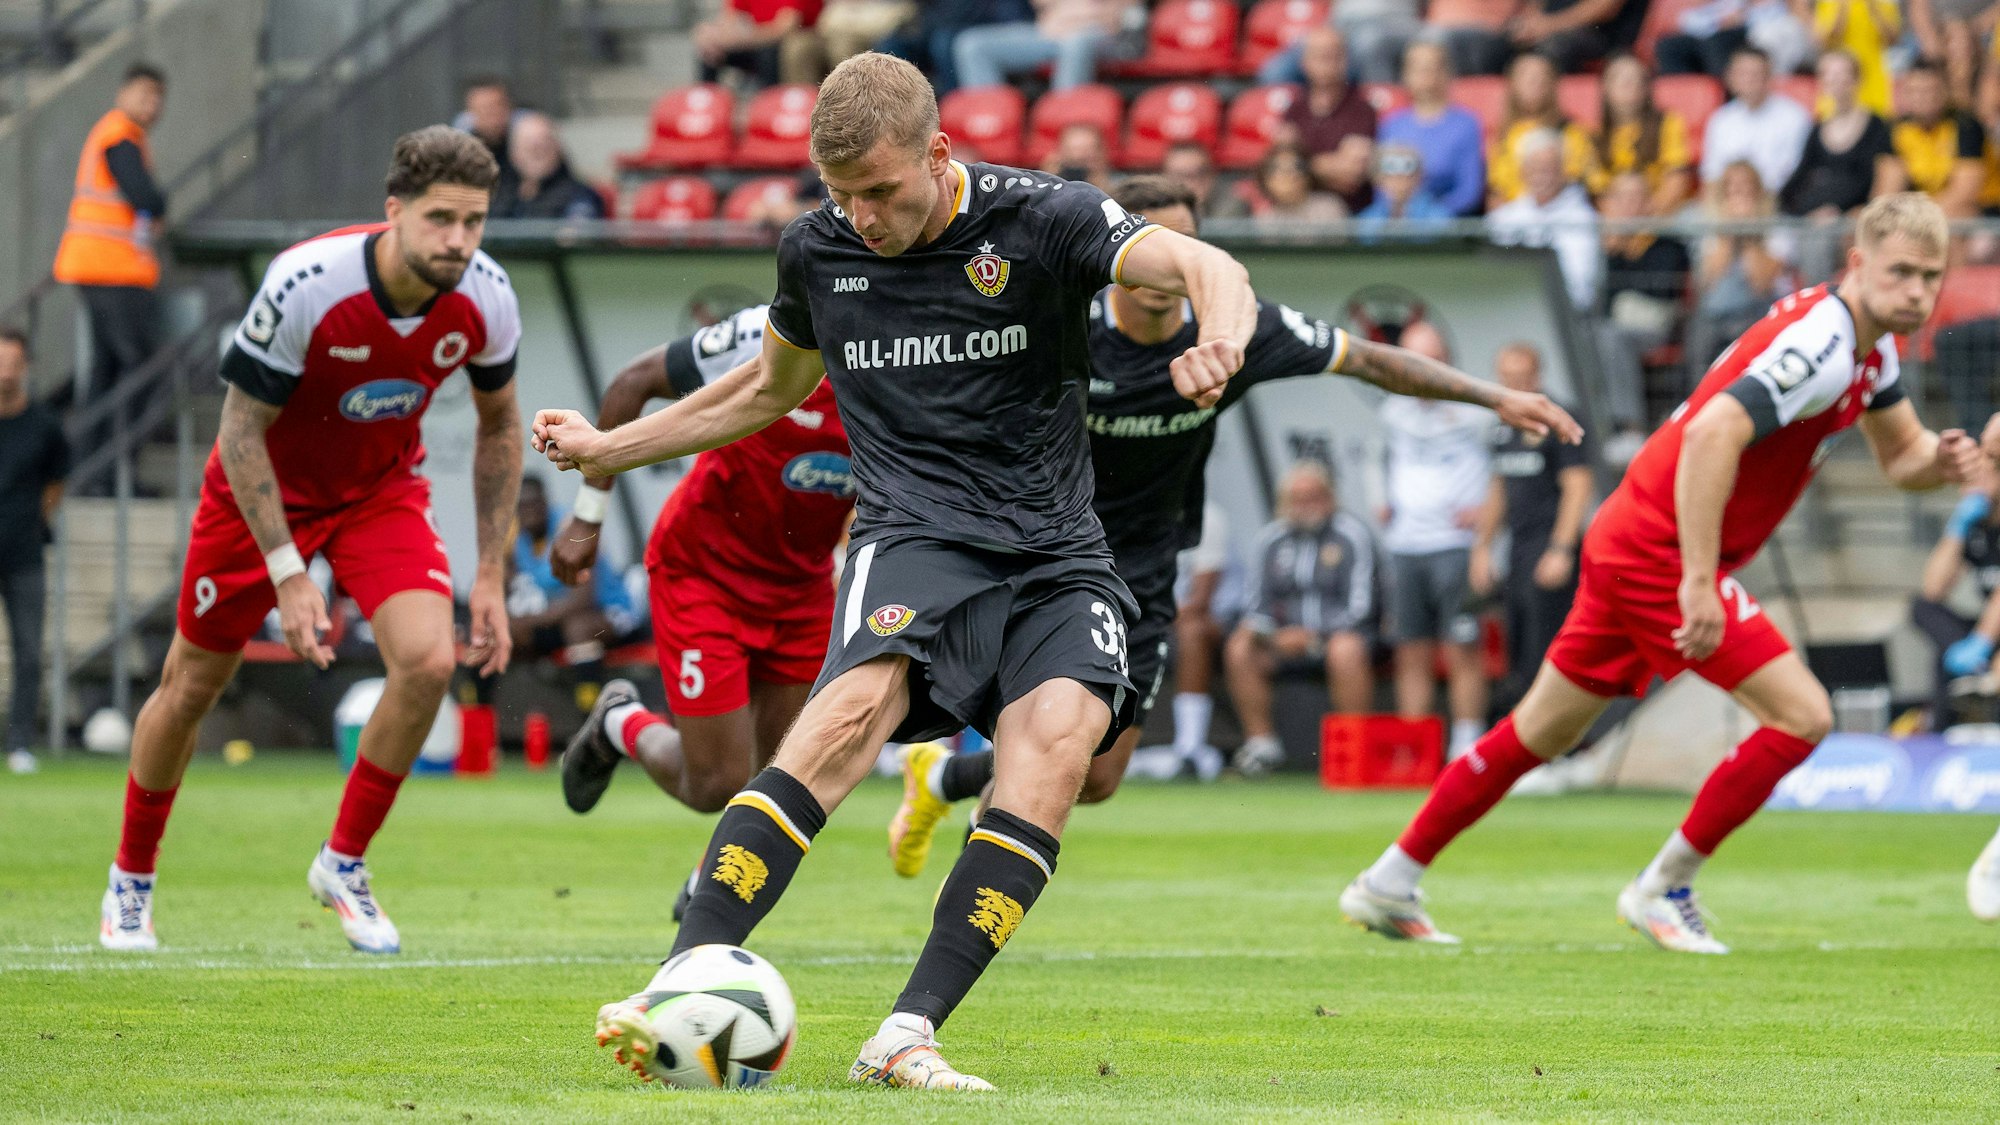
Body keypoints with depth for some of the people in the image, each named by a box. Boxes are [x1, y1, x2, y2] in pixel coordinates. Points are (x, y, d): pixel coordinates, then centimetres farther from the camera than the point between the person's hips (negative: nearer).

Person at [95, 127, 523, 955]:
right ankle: (130, 881, 32)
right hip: (264, 488, -3)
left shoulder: (485, 298, -19)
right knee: (191, 686, 7)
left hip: (382, 490, 3)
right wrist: (288, 576, -25)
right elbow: (241, 431, -22)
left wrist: (491, 576, -3)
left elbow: (498, 427, 0)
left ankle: (343, 863, 0)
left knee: (428, 661, -21)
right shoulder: (305, 285, -33)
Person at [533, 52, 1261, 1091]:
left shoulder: (1041, 219, -5)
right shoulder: (817, 252, 6)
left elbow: (1206, 270, -19)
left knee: (1056, 745, -28)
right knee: (857, 704, -31)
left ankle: (906, 1039, -28)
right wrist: (609, 449, 31)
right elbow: (772, 387, 27)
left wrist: (1219, 336, -43)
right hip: (914, 537, 0)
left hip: (1056, 560, 0)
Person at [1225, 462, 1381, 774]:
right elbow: (1256, 604, 11)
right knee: (1239, 650, -20)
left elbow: (1359, 606, -11)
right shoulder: (1271, 539, 8)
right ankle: (1261, 743, -13)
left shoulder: (1352, 535, -5)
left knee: (1345, 651, -38)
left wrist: (1314, 637, -21)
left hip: (1339, 632, -4)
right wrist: (1274, 635, -12)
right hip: (1286, 635, 4)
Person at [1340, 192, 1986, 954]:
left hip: (1628, 542, 10)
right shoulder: (1821, 342, -22)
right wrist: (1699, 581, -35)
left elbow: (1900, 456, 20)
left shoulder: (1871, 348, 10)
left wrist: (1941, 459, -6)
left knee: (1539, 735, 17)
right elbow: (1712, 434, -33)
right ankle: (1662, 890, -1)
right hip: (1659, 552, -10)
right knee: (1803, 717, -12)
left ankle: (1389, 884, 25)